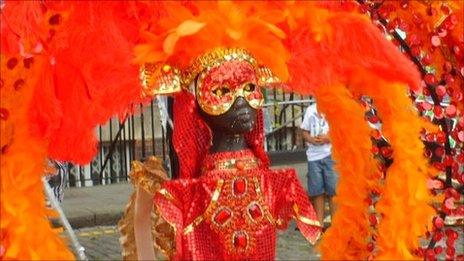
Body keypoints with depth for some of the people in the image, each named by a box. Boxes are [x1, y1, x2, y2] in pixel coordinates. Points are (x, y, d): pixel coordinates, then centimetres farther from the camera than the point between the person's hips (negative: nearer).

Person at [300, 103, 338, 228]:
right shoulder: (310, 110, 14)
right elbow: (305, 131, 17)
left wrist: (328, 138, -16)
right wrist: (311, 139, -5)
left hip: (331, 154, -4)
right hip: (314, 155, 4)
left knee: (333, 190, -3)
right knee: (317, 191, 6)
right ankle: (319, 223, 14)